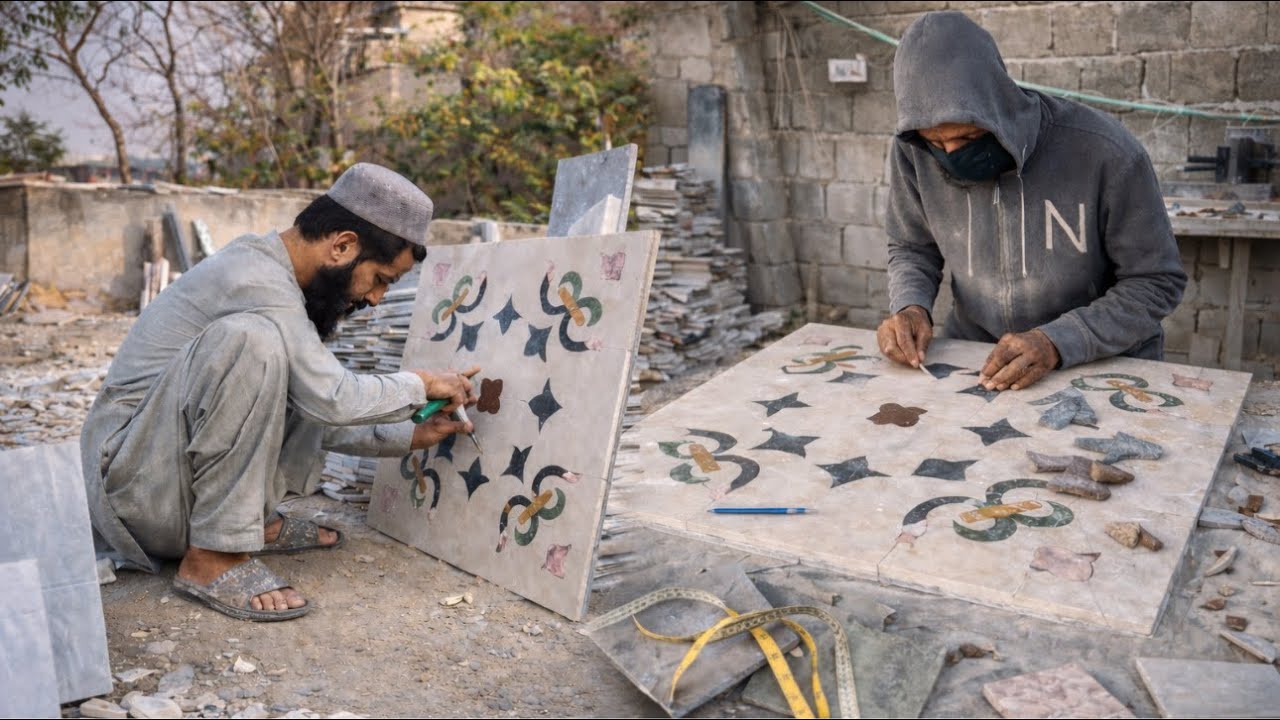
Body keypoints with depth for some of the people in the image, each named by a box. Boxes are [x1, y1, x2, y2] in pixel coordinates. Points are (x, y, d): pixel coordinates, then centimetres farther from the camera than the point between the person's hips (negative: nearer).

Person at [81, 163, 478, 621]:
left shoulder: (265, 268, 10)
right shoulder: (255, 282, -21)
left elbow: (319, 411, 14)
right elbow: (335, 401, -23)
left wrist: (409, 436, 10)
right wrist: (421, 385, -7)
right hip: (134, 479, -10)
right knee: (252, 339, -31)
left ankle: (256, 520, 4)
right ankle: (213, 558, -23)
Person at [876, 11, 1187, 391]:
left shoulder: (1105, 151, -19)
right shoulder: (914, 152, -10)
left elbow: (1156, 282, -11)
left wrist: (1058, 341, -24)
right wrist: (910, 306, -15)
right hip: (975, 359, 2)